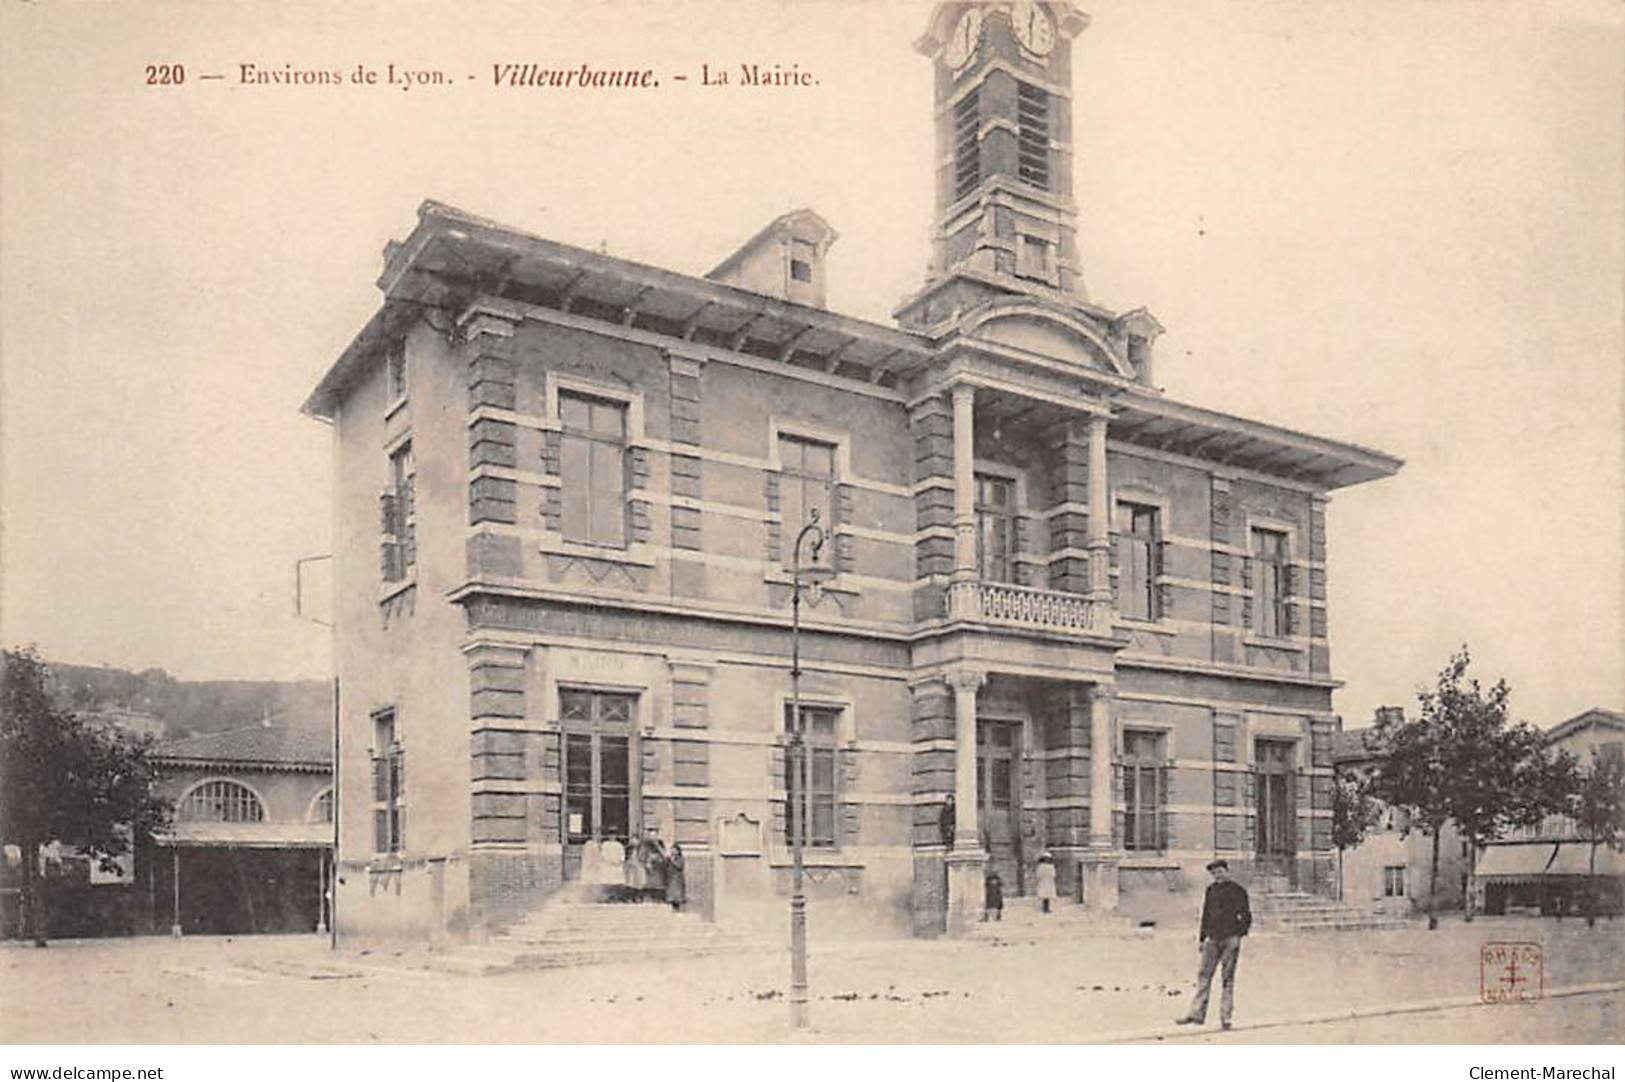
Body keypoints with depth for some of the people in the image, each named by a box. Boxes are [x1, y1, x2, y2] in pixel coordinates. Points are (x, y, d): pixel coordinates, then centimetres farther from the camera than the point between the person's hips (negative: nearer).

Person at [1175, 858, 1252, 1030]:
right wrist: (1202, 938, 15)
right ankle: (1197, 1013, 3)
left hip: (1230, 939, -5)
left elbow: (1246, 916, -2)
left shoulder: (1238, 890, -1)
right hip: (1213, 939, 5)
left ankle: (1226, 1016, 3)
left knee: (1228, 977, -1)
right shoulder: (1211, 890, 12)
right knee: (1204, 975, 2)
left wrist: (1239, 935, -13)